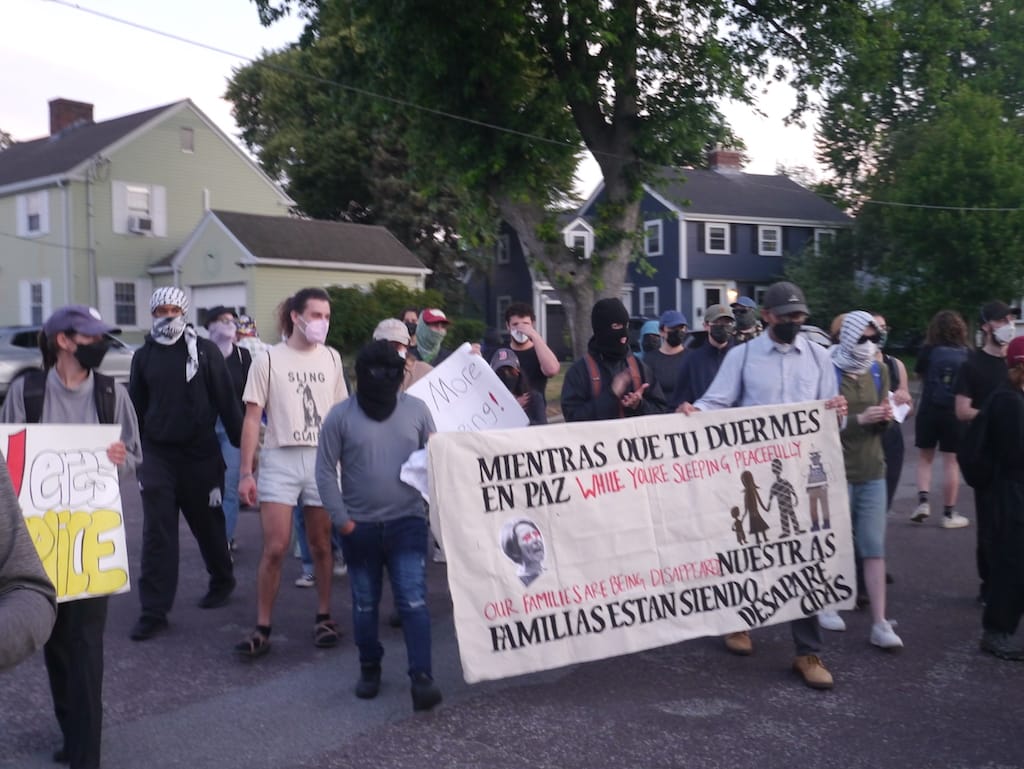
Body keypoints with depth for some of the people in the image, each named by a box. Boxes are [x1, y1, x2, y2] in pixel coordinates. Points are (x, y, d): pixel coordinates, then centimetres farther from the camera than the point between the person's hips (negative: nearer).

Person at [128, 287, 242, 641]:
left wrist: (242, 443, -5)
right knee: (157, 533, -2)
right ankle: (154, 610, 2)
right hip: (157, 454, 2)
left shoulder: (204, 350, -3)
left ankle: (222, 581, 36)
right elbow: (135, 406, 13)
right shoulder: (143, 355, 7)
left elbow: (226, 400, -3)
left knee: (208, 524, 13)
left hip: (200, 453, -2)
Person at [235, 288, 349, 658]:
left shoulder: (331, 358, 8)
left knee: (321, 545, 7)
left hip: (323, 460, 3)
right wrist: (245, 472, -7)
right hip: (280, 460, -2)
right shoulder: (269, 359, -2)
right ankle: (262, 628, 6)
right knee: (275, 548, -5)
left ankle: (324, 617, 21)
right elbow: (252, 419, -2)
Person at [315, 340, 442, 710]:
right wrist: (342, 520, -7)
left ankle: (421, 676, -4)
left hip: (408, 523, 0)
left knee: (414, 601, -7)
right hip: (359, 527, 0)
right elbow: (326, 471, -3)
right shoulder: (341, 415, -4)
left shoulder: (416, 409, 0)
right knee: (365, 604, 13)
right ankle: (369, 668, 30)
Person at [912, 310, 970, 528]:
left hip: (929, 411, 0)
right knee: (951, 462, 5)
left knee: (924, 457, 16)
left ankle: (923, 500, 1)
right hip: (955, 413, 0)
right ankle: (949, 514, 9)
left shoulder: (929, 351, -4)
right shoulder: (966, 354, -3)